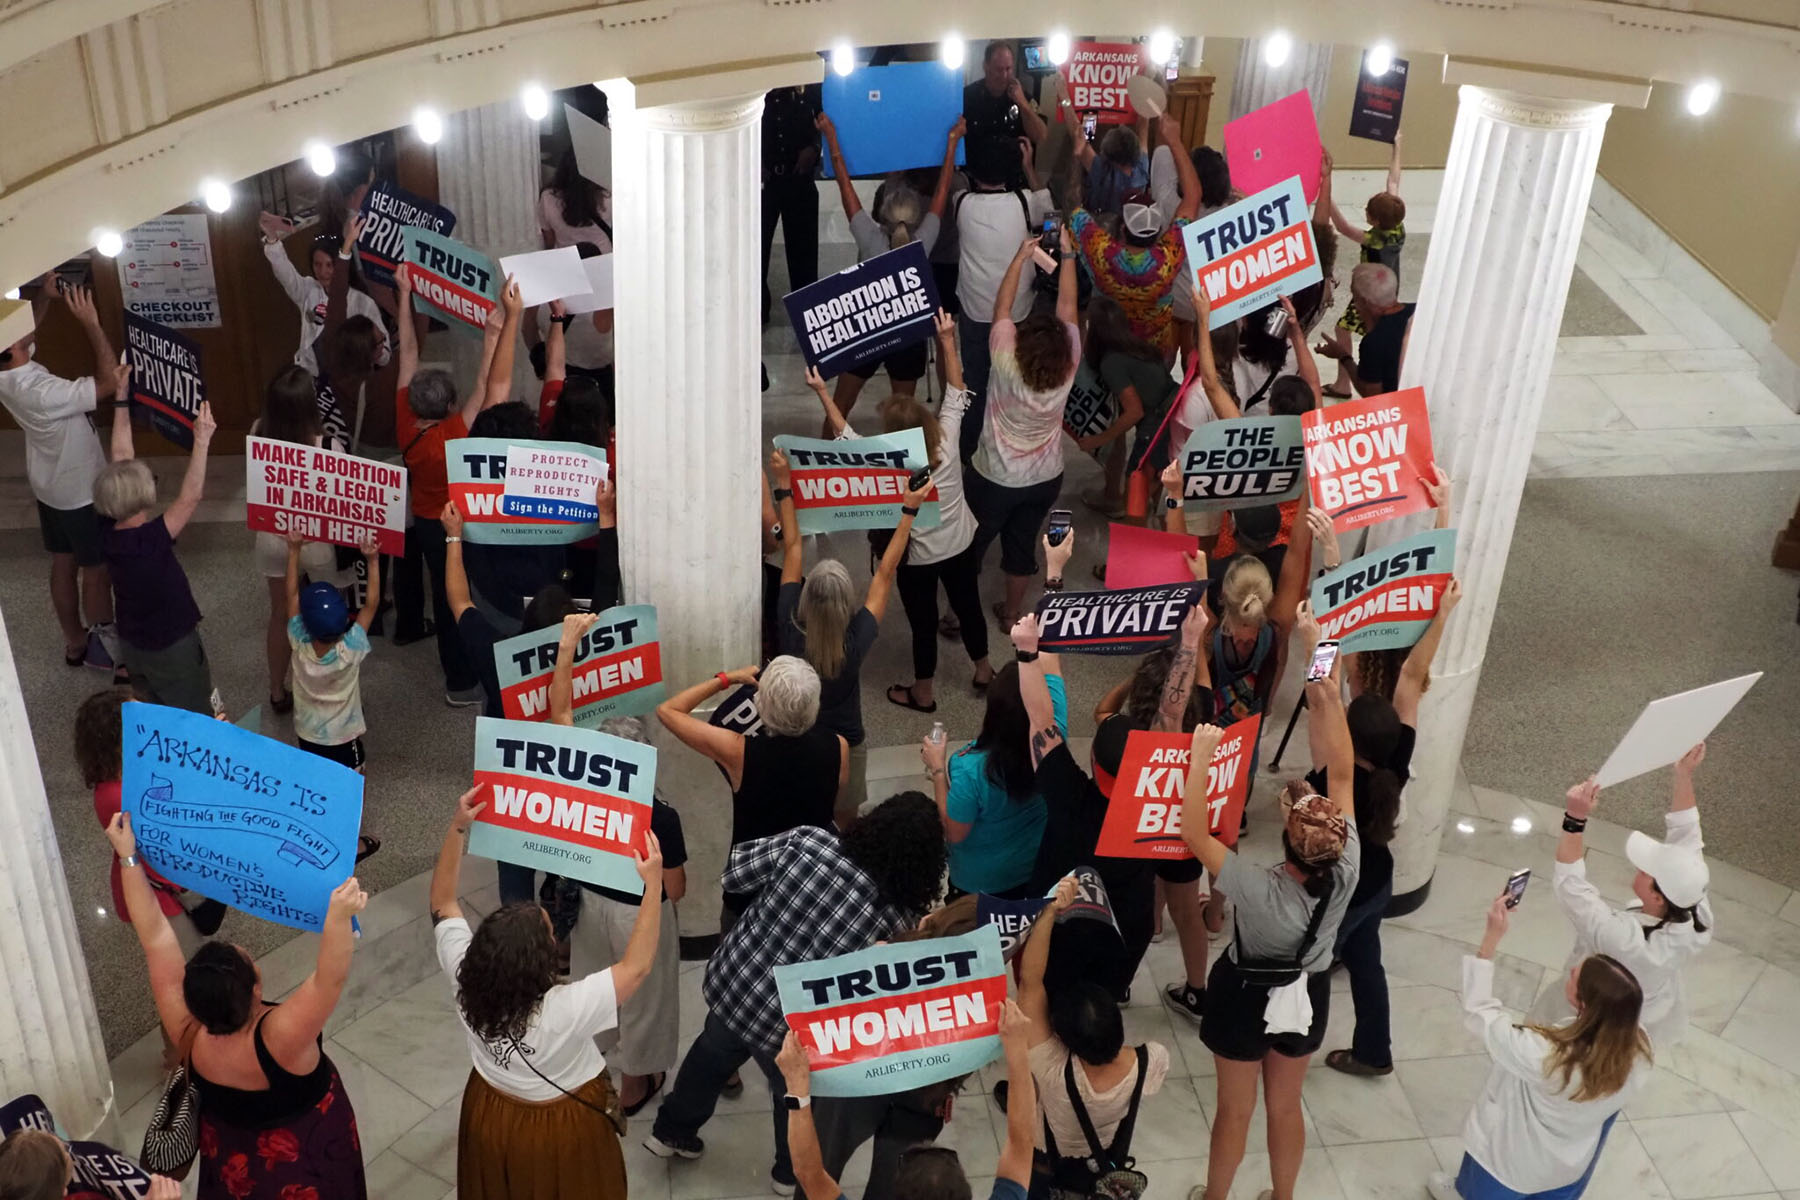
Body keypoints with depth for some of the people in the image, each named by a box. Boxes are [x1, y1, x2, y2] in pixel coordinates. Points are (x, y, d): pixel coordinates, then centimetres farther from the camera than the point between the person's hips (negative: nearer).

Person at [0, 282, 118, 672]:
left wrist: (46, 298, -3)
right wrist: (90, 322, -32)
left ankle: (75, 642, 37)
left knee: (63, 565, 21)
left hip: (49, 488, 8)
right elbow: (112, 382, -32)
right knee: (97, 571, 11)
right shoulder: (43, 393, -37)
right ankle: (104, 647, 26)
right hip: (81, 492, -8)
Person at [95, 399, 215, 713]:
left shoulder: (107, 530, -15)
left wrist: (121, 401, -6)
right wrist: (201, 441, -37)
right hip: (171, 649, -7)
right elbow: (190, 498, -35)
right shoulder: (150, 541, -35)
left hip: (131, 643, 7)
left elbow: (121, 457, -9)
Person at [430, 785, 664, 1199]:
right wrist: (653, 883, -31)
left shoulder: (465, 979, -28)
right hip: (561, 1128, -4)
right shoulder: (567, 1010, -41)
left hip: (490, 1114, 4)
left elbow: (442, 903, -13)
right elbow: (637, 966, -31)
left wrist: (457, 827, -14)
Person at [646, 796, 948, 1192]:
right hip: (787, 1028, -3)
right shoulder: (898, 919, -24)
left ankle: (671, 1132, 59)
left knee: (713, 1053, 35)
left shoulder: (808, 840, -20)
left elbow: (733, 874, -9)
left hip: (728, 981, 3)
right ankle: (792, 1172, 57)